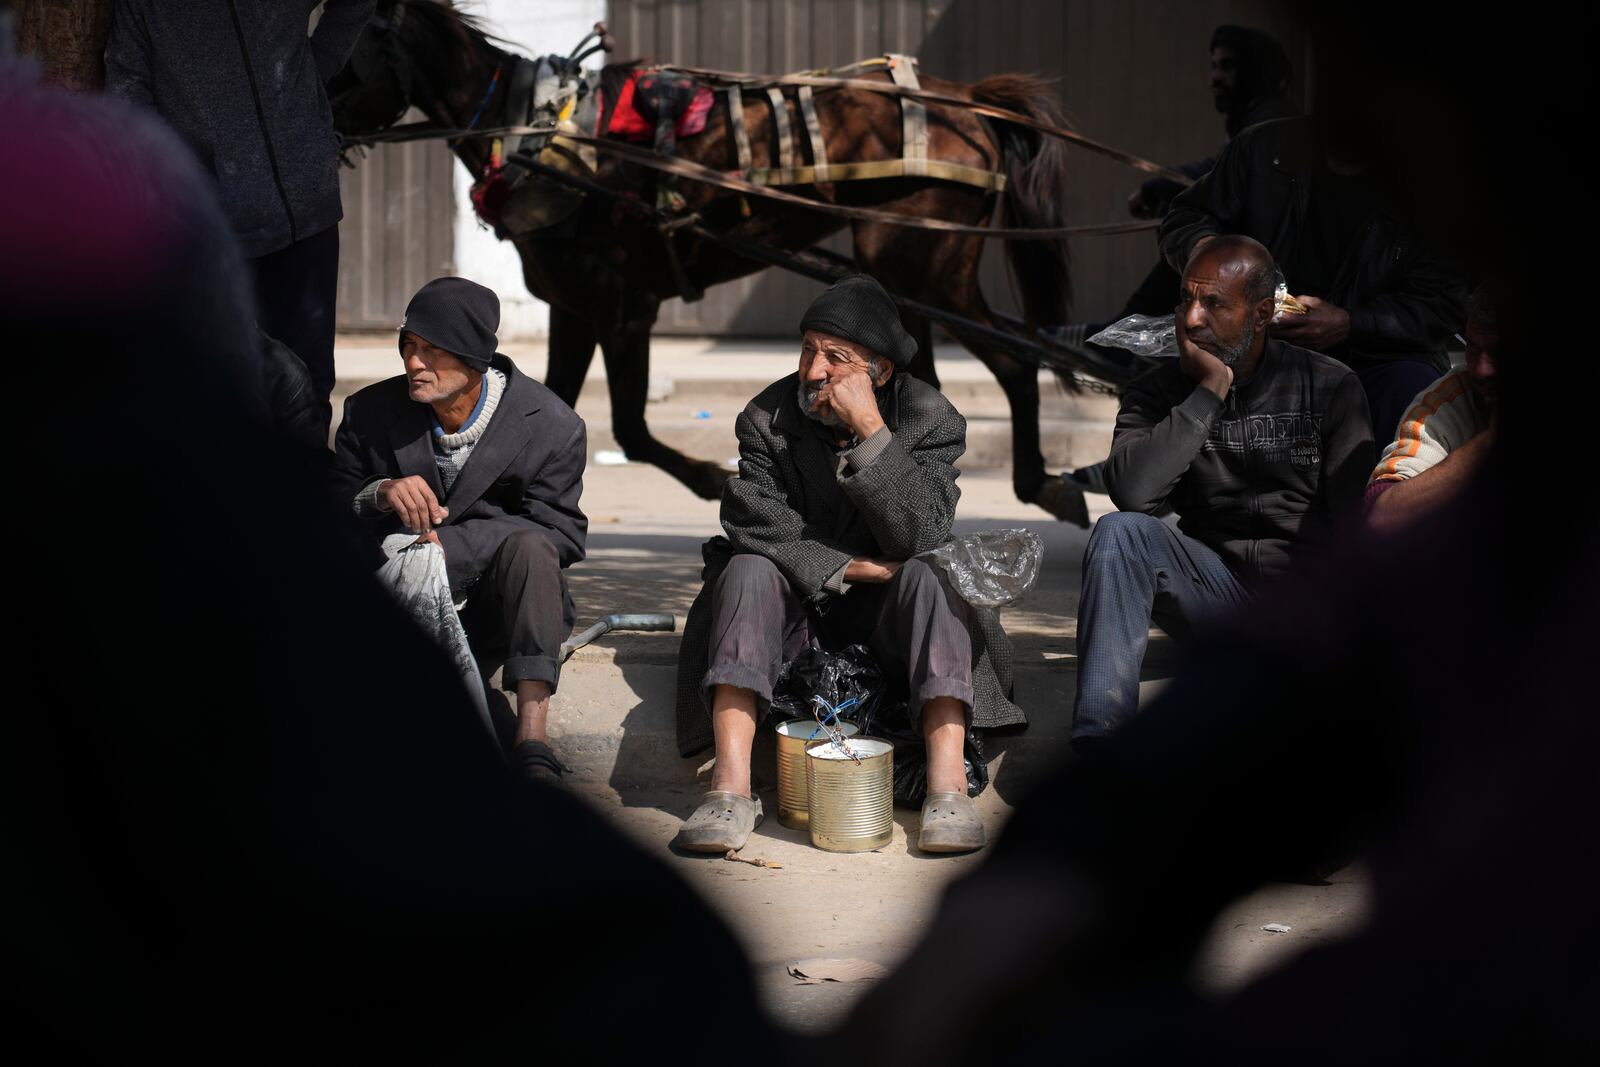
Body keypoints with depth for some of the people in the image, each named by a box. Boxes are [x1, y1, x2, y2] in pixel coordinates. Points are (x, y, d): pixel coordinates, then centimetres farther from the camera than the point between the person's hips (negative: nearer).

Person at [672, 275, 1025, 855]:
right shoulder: (766, 418, -6)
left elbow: (919, 537, -25)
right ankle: (731, 786, -41)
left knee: (929, 575, -31)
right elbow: (757, 523, -17)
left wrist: (872, 432, -31)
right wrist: (853, 567, -21)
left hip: (888, 613, -1)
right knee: (748, 572, -29)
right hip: (799, 609, 1)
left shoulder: (932, 420, -10)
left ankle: (948, 786, -44)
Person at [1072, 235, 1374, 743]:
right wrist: (1209, 393, -13)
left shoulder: (1329, 386, 2)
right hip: (1214, 583, 2)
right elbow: (1131, 492, -15)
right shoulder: (1158, 393, 5)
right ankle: (1099, 737, -34)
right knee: (1120, 532, -27)